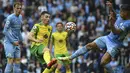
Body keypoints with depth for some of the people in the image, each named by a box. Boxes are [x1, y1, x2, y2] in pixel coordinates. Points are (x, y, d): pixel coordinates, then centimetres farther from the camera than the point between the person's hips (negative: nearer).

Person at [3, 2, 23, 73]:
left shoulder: (20, 17, 12)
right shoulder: (10, 18, -12)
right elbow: (5, 31, -13)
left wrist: (20, 39, 14)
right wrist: (13, 41, -15)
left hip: (16, 43, 8)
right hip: (9, 42, -8)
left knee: (17, 61, 4)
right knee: (10, 61, -14)